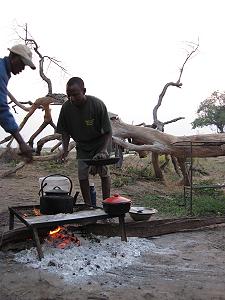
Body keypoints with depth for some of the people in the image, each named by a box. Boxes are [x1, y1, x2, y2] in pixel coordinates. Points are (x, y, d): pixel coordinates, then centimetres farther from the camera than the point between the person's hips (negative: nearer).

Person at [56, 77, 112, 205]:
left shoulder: (97, 105, -28)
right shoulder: (66, 107, -18)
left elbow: (108, 132, -23)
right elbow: (65, 131, -2)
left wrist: (103, 151, -36)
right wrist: (65, 148, -17)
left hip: (100, 142, -3)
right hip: (82, 145, 3)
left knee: (104, 172, -11)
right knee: (82, 175, -4)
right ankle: (88, 205, 8)